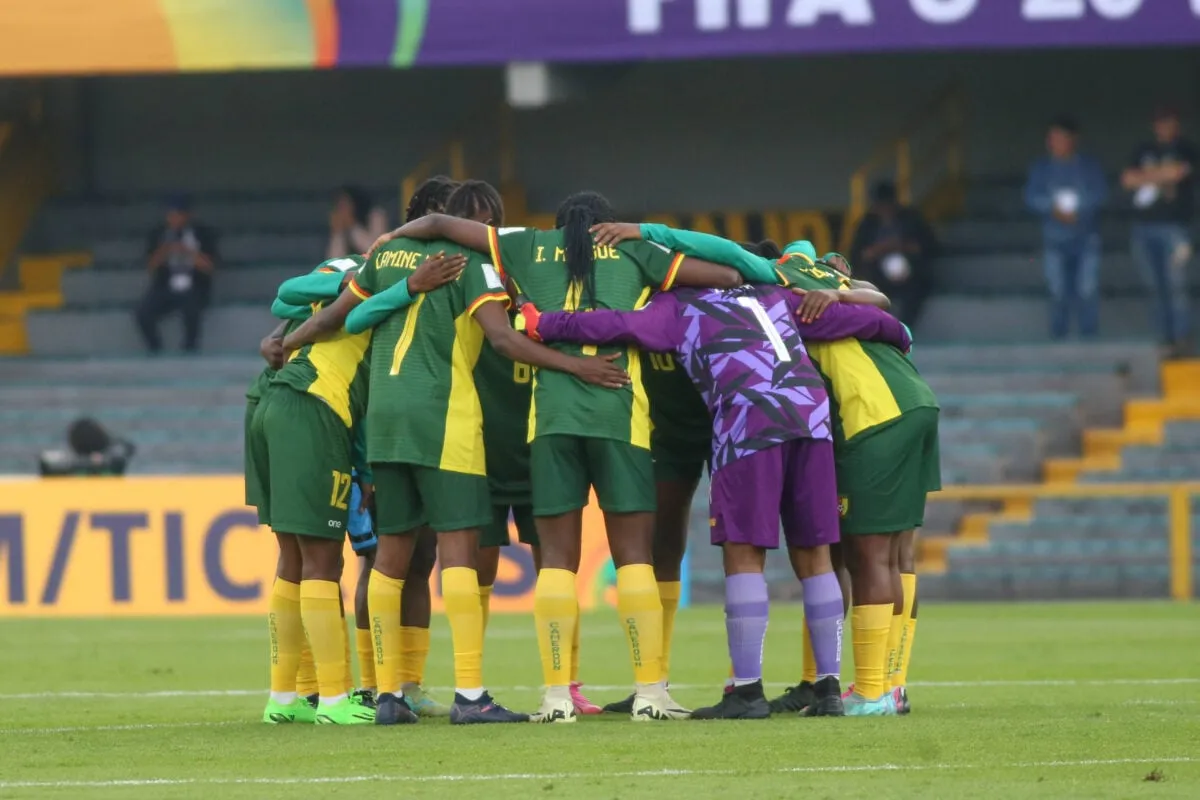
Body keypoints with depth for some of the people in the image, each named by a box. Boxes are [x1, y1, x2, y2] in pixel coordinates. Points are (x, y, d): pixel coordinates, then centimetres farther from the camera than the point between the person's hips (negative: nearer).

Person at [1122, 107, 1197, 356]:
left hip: (1174, 225, -4)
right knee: (1157, 288, 3)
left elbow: (1179, 171, -13)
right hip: (1144, 225, 4)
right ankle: (1165, 339, 6)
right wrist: (1161, 175, -7)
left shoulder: (1186, 150, 4)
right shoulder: (1144, 151, 17)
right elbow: (1128, 179, 6)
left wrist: (1144, 176, -2)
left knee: (1175, 286, -10)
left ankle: (1181, 341, -8)